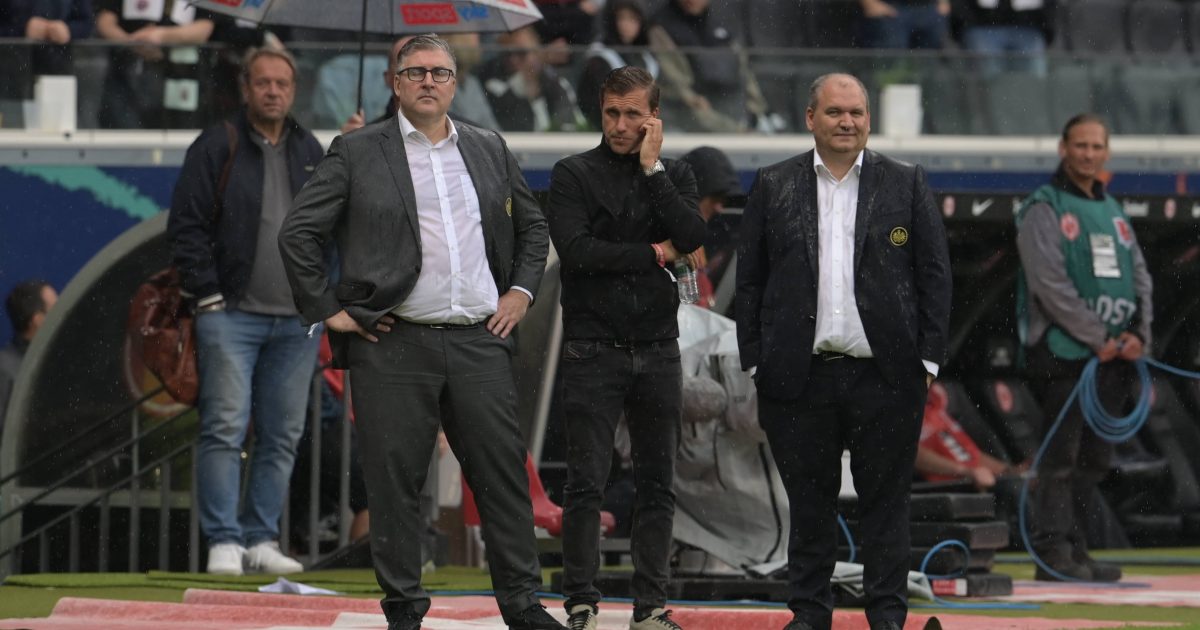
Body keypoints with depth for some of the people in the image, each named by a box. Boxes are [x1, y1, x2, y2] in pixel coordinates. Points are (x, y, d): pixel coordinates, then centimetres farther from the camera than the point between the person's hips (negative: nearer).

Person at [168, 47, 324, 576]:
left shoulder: (310, 152, 13)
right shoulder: (216, 148, -1)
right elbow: (186, 225, -4)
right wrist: (208, 295, -9)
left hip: (296, 320, 5)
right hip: (232, 314, -5)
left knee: (282, 435, 5)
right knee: (225, 429, -10)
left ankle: (260, 539, 11)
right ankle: (223, 542, -8)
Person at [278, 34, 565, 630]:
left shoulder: (489, 150, 14)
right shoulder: (357, 152, 2)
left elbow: (532, 227, 27)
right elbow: (297, 233, 1)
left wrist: (521, 291, 14)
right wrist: (328, 310, -3)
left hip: (479, 341, 3)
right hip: (393, 344, -3)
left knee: (504, 474, 1)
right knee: (395, 483, -1)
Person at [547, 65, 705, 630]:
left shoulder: (673, 176, 10)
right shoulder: (574, 175, 1)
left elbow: (692, 238, -9)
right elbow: (575, 248, -14)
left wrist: (652, 168, -8)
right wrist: (654, 254, -9)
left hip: (656, 350, 3)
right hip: (592, 350, -3)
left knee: (657, 483, 5)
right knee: (586, 483, -5)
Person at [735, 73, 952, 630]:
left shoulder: (906, 184, 6)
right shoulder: (774, 187, 7)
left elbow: (934, 274, 5)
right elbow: (750, 279, 7)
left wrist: (928, 359, -2)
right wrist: (755, 362, 1)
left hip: (883, 374, -1)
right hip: (800, 375, 1)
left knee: (885, 500, 2)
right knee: (809, 501, 6)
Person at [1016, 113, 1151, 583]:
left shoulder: (1112, 211, 19)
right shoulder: (1044, 208, -3)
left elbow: (1140, 276, 16)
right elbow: (1050, 282, -13)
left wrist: (1139, 333, -2)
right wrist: (1097, 338, -15)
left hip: (1113, 356, 7)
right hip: (1064, 352, -7)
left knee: (1094, 457, 8)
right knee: (1061, 456, -9)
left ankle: (1076, 548, 12)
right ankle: (1052, 551, -9)